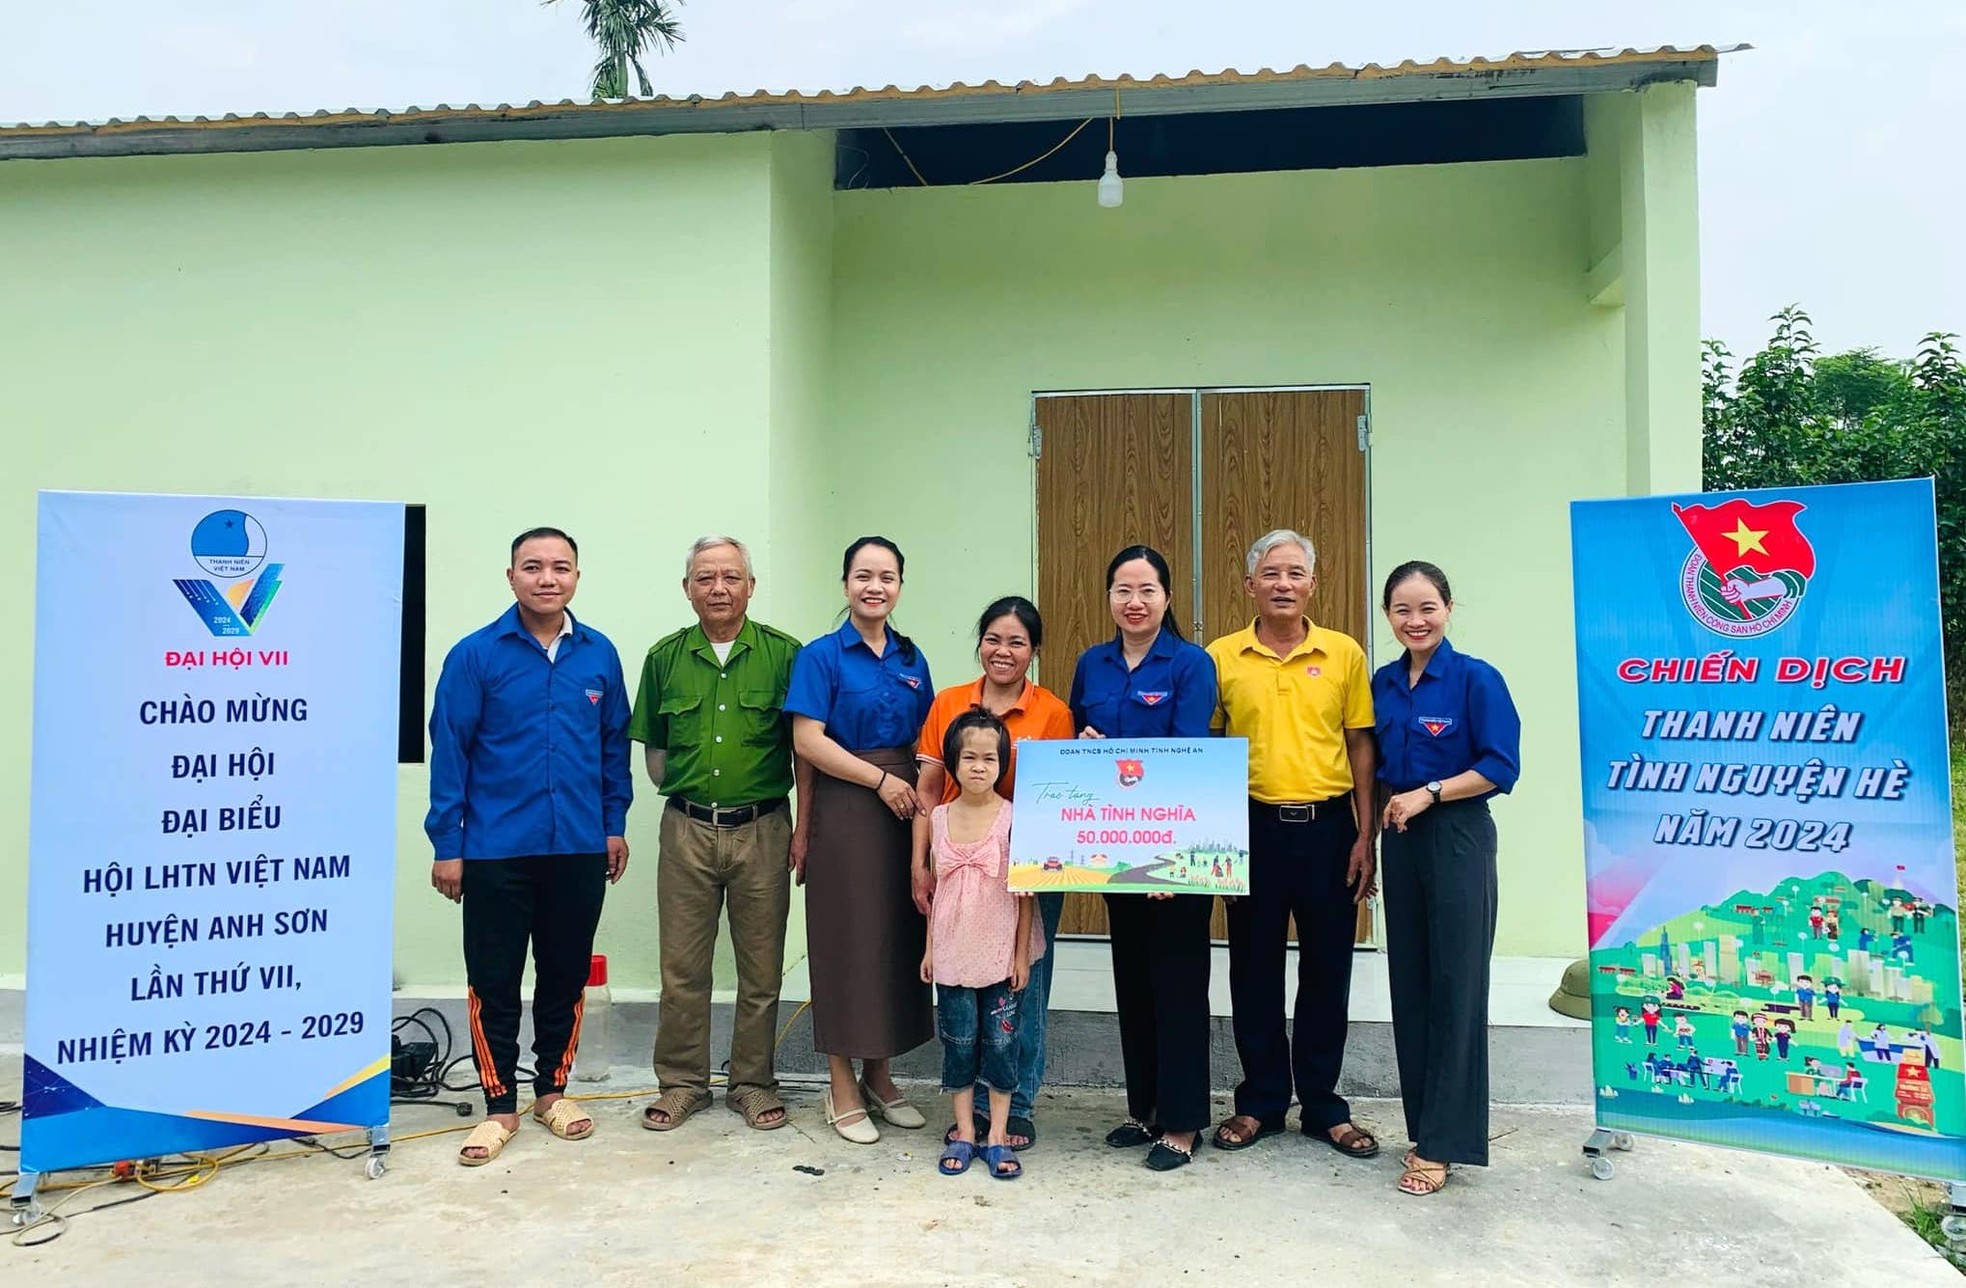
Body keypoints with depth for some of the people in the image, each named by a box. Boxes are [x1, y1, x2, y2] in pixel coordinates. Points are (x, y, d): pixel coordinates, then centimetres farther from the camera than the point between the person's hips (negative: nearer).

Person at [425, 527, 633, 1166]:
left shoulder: (600, 655, 2)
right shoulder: (476, 654, -6)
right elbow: (449, 750, -5)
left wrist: (615, 824, 9)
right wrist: (446, 844, -6)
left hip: (580, 849, 3)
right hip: (496, 850, -2)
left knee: (566, 976, 13)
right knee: (494, 982, 6)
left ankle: (553, 1089, 30)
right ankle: (500, 1105, 21)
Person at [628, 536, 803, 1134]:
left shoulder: (783, 654, -1)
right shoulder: (666, 657, 6)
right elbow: (653, 749, 14)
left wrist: (805, 826, -3)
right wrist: (682, 792, 1)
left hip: (763, 830, -1)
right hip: (687, 831, 1)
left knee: (761, 967, 8)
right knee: (682, 965, 8)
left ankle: (752, 1082, 23)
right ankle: (682, 1081, 23)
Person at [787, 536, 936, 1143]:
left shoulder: (911, 658, 11)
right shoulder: (822, 655, -4)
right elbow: (808, 740, -13)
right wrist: (880, 780, -15)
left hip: (905, 812, 5)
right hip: (845, 813, -5)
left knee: (898, 938, 10)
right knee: (846, 941, 1)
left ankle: (879, 1076, 25)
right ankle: (842, 1088, 14)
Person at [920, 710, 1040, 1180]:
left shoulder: (1013, 819, -9)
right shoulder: (939, 818, 1)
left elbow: (1024, 891, -6)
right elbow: (937, 888, 8)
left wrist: (1021, 954, -7)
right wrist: (930, 947, 8)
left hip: (1001, 954, -3)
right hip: (953, 953, 3)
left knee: (1000, 1042, 5)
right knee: (958, 1041, 10)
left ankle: (997, 1137, 17)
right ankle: (963, 1133, 22)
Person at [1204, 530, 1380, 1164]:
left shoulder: (1345, 653, 2)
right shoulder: (1220, 657, 1)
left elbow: (1361, 747, 4)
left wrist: (1365, 837, -2)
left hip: (1328, 827, 0)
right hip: (1254, 827, 0)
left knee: (1327, 971, 9)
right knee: (1254, 970, 9)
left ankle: (1323, 1106, 24)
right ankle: (1261, 1102, 24)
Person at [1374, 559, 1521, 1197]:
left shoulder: (1476, 679, -9)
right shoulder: (1383, 683, 7)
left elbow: (1501, 766, -12)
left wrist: (1427, 793, -18)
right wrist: (1383, 809, 2)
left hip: (1457, 840, -6)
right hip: (1401, 840, 6)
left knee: (1455, 985, -1)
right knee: (1409, 984, 10)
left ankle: (1441, 1143, 6)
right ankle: (1424, 1125, 23)